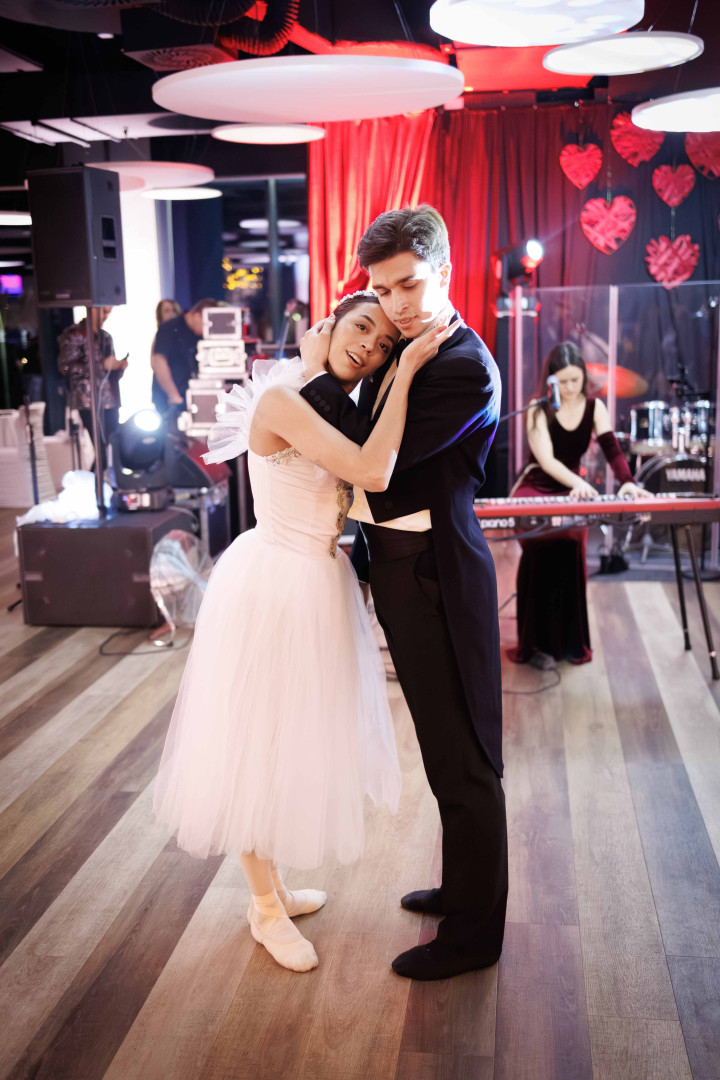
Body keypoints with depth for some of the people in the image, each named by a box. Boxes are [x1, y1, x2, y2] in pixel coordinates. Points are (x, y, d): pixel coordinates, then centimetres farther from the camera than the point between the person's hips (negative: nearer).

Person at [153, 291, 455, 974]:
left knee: (296, 742, 19)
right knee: (258, 746, 7)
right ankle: (266, 908, 25)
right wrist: (407, 372, -25)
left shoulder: (344, 408, 8)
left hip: (322, 587, 9)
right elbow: (373, 472, -30)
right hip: (272, 589, -9)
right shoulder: (282, 400, -20)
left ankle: (272, 884, 38)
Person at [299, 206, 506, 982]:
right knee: (446, 744, 21)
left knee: (461, 754, 3)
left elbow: (375, 455, -21)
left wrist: (317, 374, -12)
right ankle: (465, 886, 39)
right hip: (395, 564, 9)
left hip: (434, 575, -9)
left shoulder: (466, 369, -19)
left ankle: (475, 929, 19)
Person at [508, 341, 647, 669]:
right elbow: (546, 460, -22)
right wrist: (577, 482, -41)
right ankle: (535, 644, -21)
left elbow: (611, 448, -11)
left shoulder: (594, 407, 1)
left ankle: (570, 641, -10)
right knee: (541, 549, -31)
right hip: (534, 490, -3)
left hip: (571, 491, 3)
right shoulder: (539, 411, -10)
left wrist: (626, 482, -32)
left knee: (571, 548, -26)